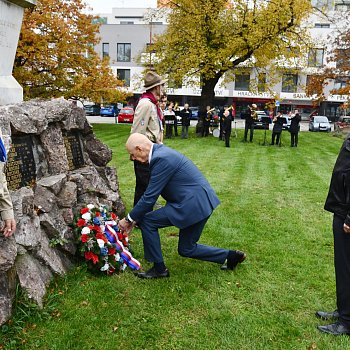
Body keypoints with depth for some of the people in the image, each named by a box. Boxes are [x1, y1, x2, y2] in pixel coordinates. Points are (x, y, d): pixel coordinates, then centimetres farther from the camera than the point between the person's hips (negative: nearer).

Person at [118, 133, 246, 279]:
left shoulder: (161, 158, -19)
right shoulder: (161, 151, 12)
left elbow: (150, 196, -17)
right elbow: (152, 192, 17)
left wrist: (130, 219, -4)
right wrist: (135, 217, 16)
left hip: (194, 203, -10)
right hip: (202, 201, 10)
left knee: (146, 221, -3)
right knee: (186, 249, 20)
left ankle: (159, 268, 10)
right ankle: (230, 256, 25)